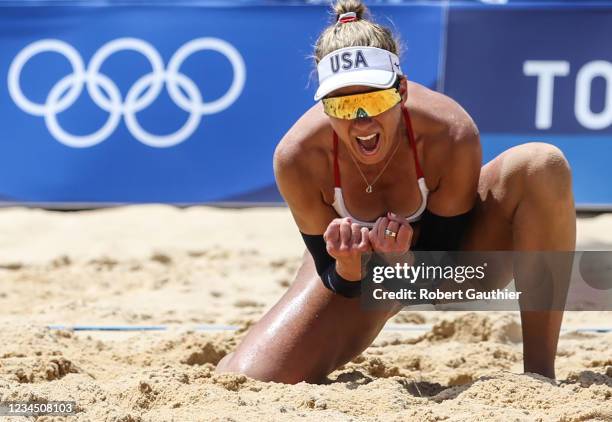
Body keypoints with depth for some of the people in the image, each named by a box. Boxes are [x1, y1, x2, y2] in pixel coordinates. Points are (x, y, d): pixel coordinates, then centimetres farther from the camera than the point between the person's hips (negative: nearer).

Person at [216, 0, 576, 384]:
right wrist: (348, 268, -42)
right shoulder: (298, 158, -30)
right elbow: (338, 285, -18)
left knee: (544, 168, -31)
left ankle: (539, 371, -22)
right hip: (355, 274, 1)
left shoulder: (453, 137, -34)